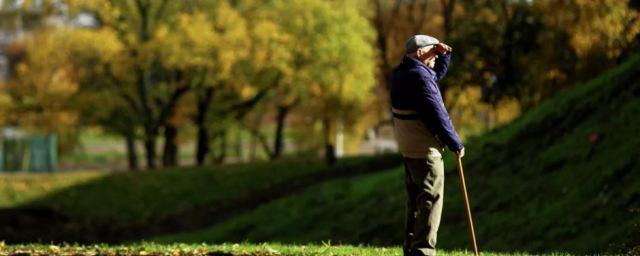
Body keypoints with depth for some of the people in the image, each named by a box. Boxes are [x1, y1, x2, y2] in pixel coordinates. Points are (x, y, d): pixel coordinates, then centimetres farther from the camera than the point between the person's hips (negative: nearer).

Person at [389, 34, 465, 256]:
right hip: (425, 150, -10)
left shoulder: (401, 73, 11)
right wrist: (456, 144, -10)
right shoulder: (420, 77, -18)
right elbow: (437, 115, -19)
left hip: (408, 148, 10)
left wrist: (444, 55, 12)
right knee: (431, 200, -8)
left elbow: (436, 75, 28)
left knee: (416, 200, 16)